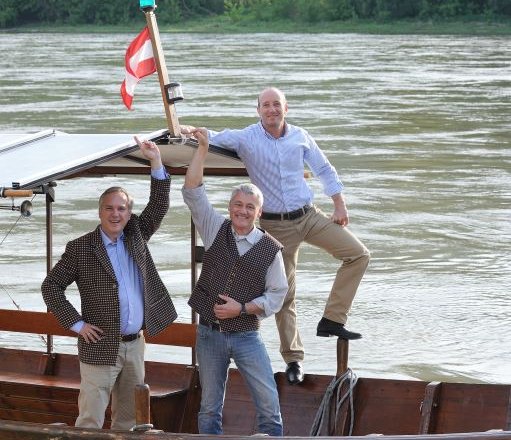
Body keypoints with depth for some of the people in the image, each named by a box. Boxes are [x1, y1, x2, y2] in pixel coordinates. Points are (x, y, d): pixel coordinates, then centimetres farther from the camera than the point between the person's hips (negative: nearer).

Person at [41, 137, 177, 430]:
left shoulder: (136, 235, 8)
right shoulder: (80, 248, -5)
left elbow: (159, 206, 3)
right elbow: (51, 287, -2)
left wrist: (156, 162, -7)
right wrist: (76, 324, -8)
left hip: (135, 345, 5)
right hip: (101, 347, -5)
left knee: (128, 418, 12)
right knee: (91, 420, -6)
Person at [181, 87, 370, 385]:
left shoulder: (300, 136, 3)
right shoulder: (246, 139, -5)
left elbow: (325, 171, 12)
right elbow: (213, 138, -11)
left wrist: (340, 205, 8)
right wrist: (191, 131, -32)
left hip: (308, 215, 3)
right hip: (276, 225, -3)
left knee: (358, 254, -7)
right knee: (284, 293, 0)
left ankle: (332, 320, -1)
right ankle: (293, 358, 10)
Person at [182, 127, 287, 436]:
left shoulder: (270, 249, -3)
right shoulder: (216, 230, 1)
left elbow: (277, 295, -1)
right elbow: (193, 192, -5)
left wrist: (241, 308, -13)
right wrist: (203, 149, -11)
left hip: (247, 337, -1)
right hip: (210, 334, 2)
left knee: (269, 402, -6)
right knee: (210, 407, 8)